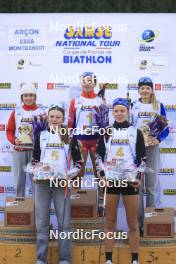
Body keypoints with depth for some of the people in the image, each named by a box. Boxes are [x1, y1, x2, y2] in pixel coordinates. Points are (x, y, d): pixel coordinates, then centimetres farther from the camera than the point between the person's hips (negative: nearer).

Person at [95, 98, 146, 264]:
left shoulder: (136, 132, 6)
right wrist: (101, 174, -8)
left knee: (133, 223, 2)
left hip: (130, 181, -1)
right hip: (110, 180, 1)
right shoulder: (106, 132, 9)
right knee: (110, 222, 3)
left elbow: (142, 159, 4)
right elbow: (99, 156, 6)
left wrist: (139, 177, -10)